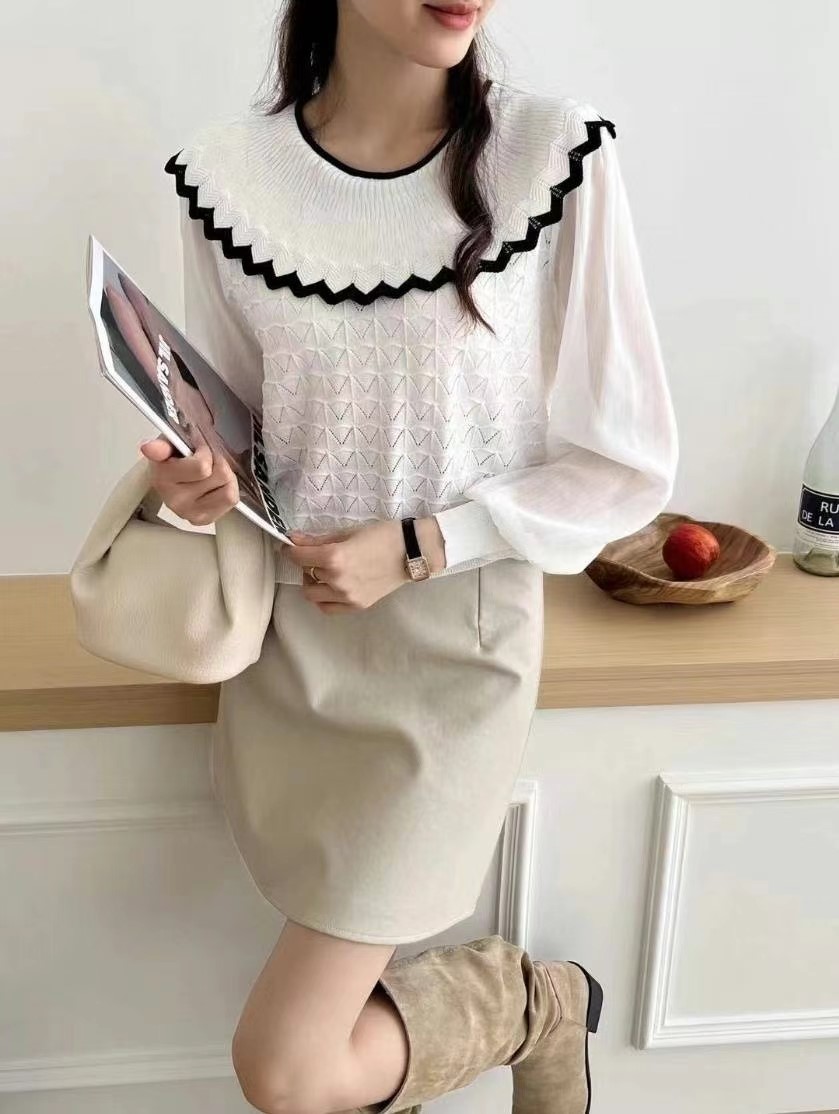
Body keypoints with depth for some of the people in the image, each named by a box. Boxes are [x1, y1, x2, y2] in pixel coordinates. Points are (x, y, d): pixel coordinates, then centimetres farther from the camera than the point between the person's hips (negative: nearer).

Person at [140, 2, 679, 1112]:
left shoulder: (557, 153, -14)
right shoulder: (225, 174, -4)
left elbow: (628, 466, -7)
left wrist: (420, 547, -16)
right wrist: (203, 481, -12)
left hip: (453, 643, -3)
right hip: (290, 639, 4)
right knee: (357, 1010, 15)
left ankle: (536, 999, 24)